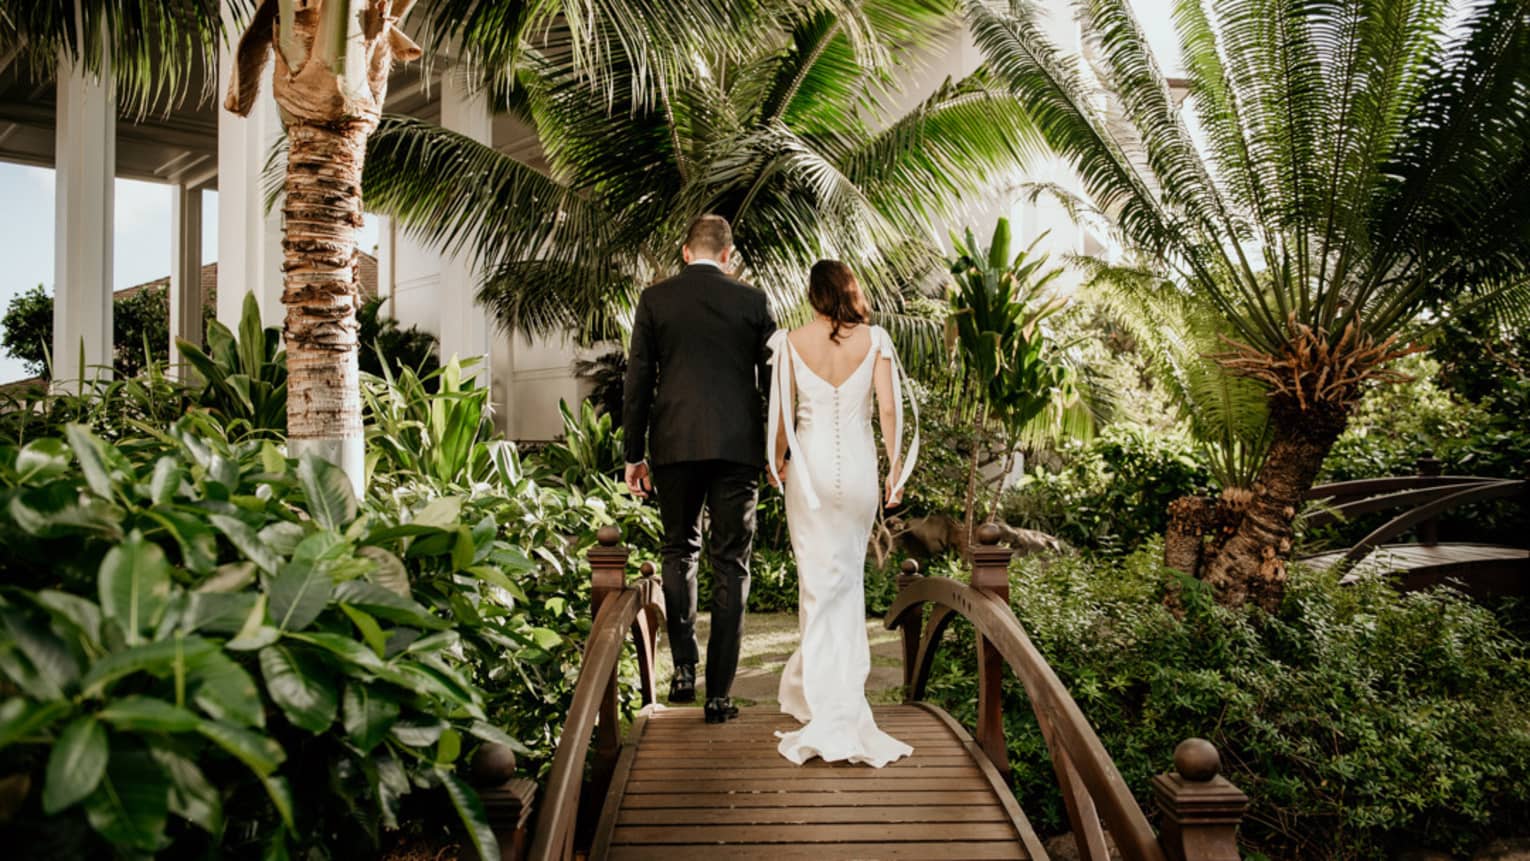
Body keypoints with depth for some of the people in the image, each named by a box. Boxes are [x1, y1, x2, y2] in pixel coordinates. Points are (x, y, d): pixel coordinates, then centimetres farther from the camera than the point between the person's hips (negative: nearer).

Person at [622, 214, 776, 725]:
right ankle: (719, 693, 5)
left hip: (674, 444, 1)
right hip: (738, 447, 0)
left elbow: (637, 381, 3)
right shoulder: (752, 301, 3)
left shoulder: (654, 300, 4)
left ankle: (683, 668, 10)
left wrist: (634, 453, 8)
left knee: (679, 551, 19)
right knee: (730, 565, 4)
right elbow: (772, 380, 5)